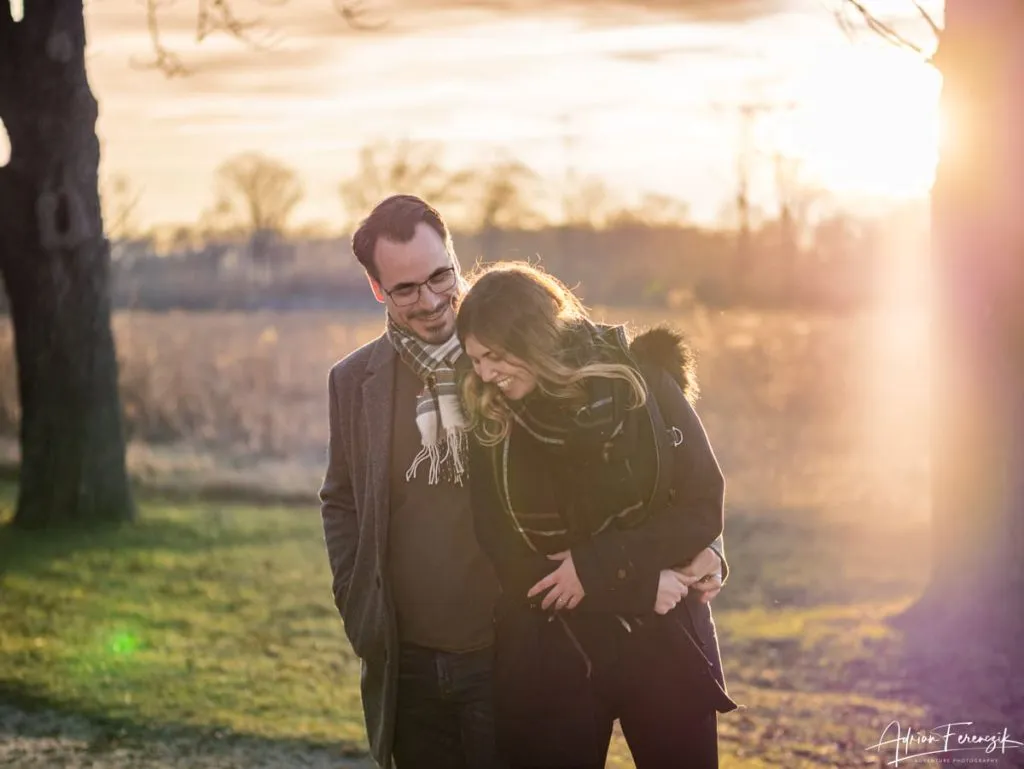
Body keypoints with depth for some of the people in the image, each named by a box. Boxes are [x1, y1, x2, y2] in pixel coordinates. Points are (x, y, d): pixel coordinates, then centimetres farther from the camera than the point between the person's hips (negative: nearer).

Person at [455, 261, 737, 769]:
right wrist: (642, 584, -13)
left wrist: (597, 566, -16)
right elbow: (510, 563, -6)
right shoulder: (492, 426, -4)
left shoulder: (640, 383, -7)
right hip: (549, 659, 1)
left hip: (664, 645, -1)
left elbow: (704, 507, -7)